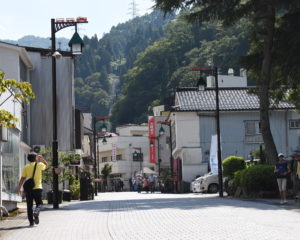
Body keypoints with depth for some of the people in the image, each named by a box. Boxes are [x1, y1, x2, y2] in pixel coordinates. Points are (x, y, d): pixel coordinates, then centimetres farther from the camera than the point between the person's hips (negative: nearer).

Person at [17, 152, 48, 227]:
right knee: (39, 203, 10)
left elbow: (22, 179, 0)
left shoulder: (26, 167, 4)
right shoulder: (39, 165, 1)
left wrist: (19, 188, 5)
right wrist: (42, 159, 25)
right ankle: (36, 212, -22)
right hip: (37, 187, -2)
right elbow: (46, 166, 24)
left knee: (29, 206, 7)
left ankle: (31, 222, 6)